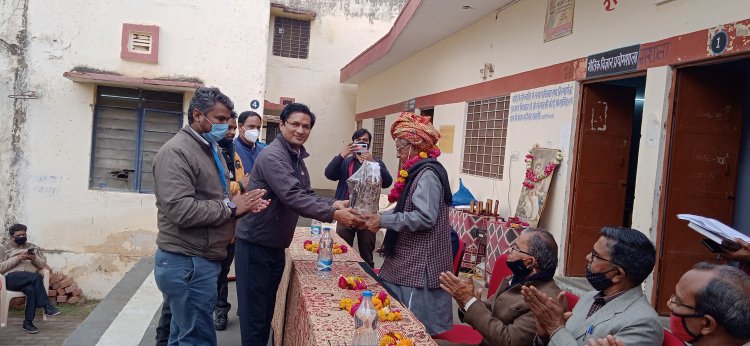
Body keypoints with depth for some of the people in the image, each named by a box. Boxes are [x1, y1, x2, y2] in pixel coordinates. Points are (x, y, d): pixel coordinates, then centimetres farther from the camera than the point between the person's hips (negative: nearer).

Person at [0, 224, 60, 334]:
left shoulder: (33, 247, 24)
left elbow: (43, 264, 17)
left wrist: (34, 258, -3)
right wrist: (18, 258, -9)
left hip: (30, 279, 2)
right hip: (12, 278, -2)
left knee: (31, 289, -36)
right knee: (35, 276, -35)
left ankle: (28, 322, -31)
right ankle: (47, 306, -34)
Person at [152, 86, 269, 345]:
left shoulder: (211, 149, 15)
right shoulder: (176, 152, -16)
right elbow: (181, 211, -27)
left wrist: (244, 204, 2)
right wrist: (231, 208, -16)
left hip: (203, 259, 10)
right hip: (187, 263, -9)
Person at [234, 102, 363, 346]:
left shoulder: (297, 158, 10)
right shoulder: (272, 156, -20)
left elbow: (306, 194, 9)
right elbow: (293, 197, -29)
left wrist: (332, 204, -9)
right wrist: (332, 214, -29)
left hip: (276, 245, 9)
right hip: (255, 244, -9)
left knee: (268, 309, 20)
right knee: (254, 312, 2)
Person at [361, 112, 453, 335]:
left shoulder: (427, 174, -17)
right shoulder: (416, 172, 13)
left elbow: (424, 217, -25)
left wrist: (384, 221, -19)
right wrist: (379, 217, 5)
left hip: (420, 263, -10)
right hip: (409, 259, 10)